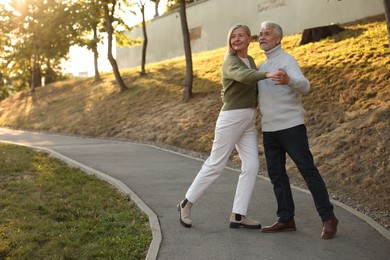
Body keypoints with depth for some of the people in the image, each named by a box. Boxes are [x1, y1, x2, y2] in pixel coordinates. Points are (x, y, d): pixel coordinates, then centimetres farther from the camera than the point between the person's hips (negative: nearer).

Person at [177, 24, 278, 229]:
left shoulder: (250, 61, 15)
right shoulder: (230, 62, -10)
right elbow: (242, 76, -34)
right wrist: (267, 74, -46)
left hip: (248, 121, 8)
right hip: (232, 118, -7)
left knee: (251, 166, -1)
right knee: (215, 165, -1)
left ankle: (238, 216, 3)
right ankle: (187, 203, 15)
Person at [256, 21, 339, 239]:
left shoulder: (286, 60, -6)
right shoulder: (262, 66, 17)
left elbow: (305, 86, -22)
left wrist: (288, 80, -45)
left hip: (291, 126, -8)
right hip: (269, 128, 8)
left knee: (308, 170, -6)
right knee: (276, 174, 8)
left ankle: (328, 218, 2)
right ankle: (286, 219, 16)